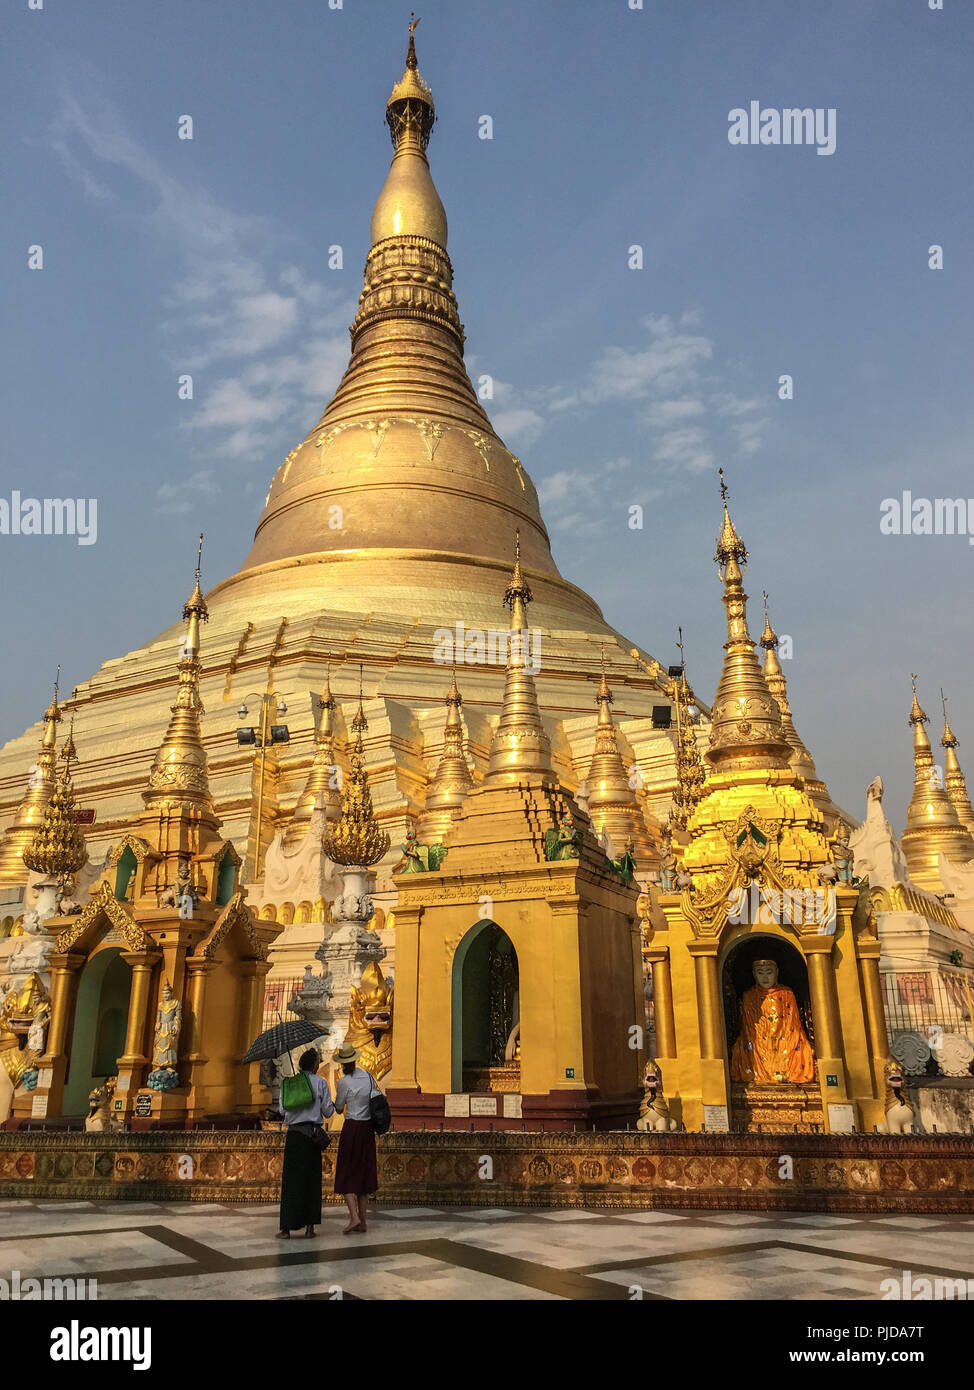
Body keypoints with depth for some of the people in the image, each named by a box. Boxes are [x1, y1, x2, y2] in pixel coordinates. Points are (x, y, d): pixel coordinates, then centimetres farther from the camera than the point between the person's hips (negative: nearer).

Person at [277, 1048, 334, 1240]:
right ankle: (310, 1227, 11)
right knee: (312, 1179, 8)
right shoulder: (321, 1082, -1)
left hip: (294, 1135, 0)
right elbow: (327, 1112, -1)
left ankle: (287, 1228, 2)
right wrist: (333, 1105, 21)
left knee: (291, 1179, 4)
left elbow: (282, 1109, 2)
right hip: (313, 1134, 0)